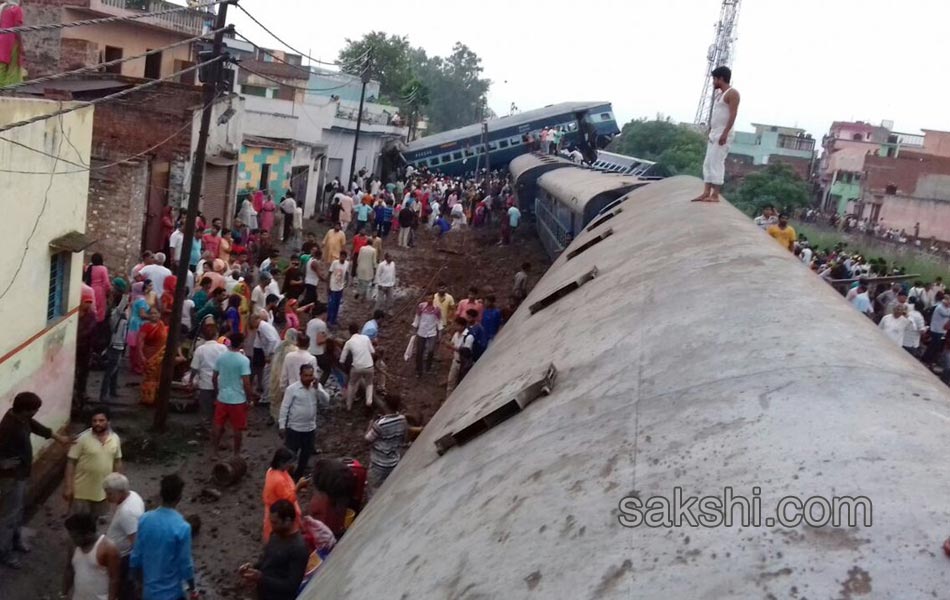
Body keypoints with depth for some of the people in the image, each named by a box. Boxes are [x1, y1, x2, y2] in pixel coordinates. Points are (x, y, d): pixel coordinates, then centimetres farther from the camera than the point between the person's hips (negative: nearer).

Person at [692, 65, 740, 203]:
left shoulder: (732, 93, -8)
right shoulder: (719, 94, 21)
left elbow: (733, 114, -17)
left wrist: (725, 133, -25)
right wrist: (709, 133, 20)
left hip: (723, 134, -10)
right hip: (714, 134, 10)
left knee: (716, 163, -13)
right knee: (708, 163, 5)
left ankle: (715, 195, -14)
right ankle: (706, 193, 5)